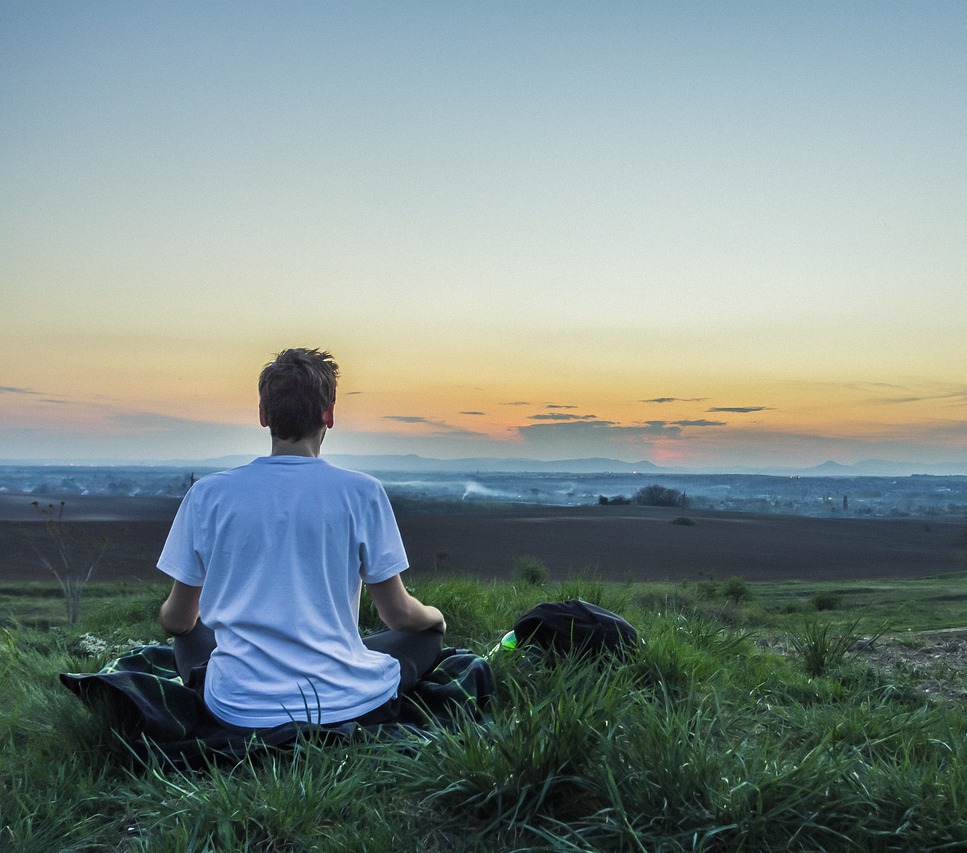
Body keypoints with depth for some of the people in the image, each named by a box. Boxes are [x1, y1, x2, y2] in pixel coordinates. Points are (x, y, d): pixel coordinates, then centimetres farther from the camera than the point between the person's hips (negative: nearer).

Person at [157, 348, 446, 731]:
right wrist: (434, 615, 23)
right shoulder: (361, 492, -8)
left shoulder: (207, 494, -4)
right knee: (428, 633, 24)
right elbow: (398, 615, -2)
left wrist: (171, 616, 32)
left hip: (239, 711, 2)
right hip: (344, 705, -1)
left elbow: (177, 620, 7)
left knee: (191, 635, 32)